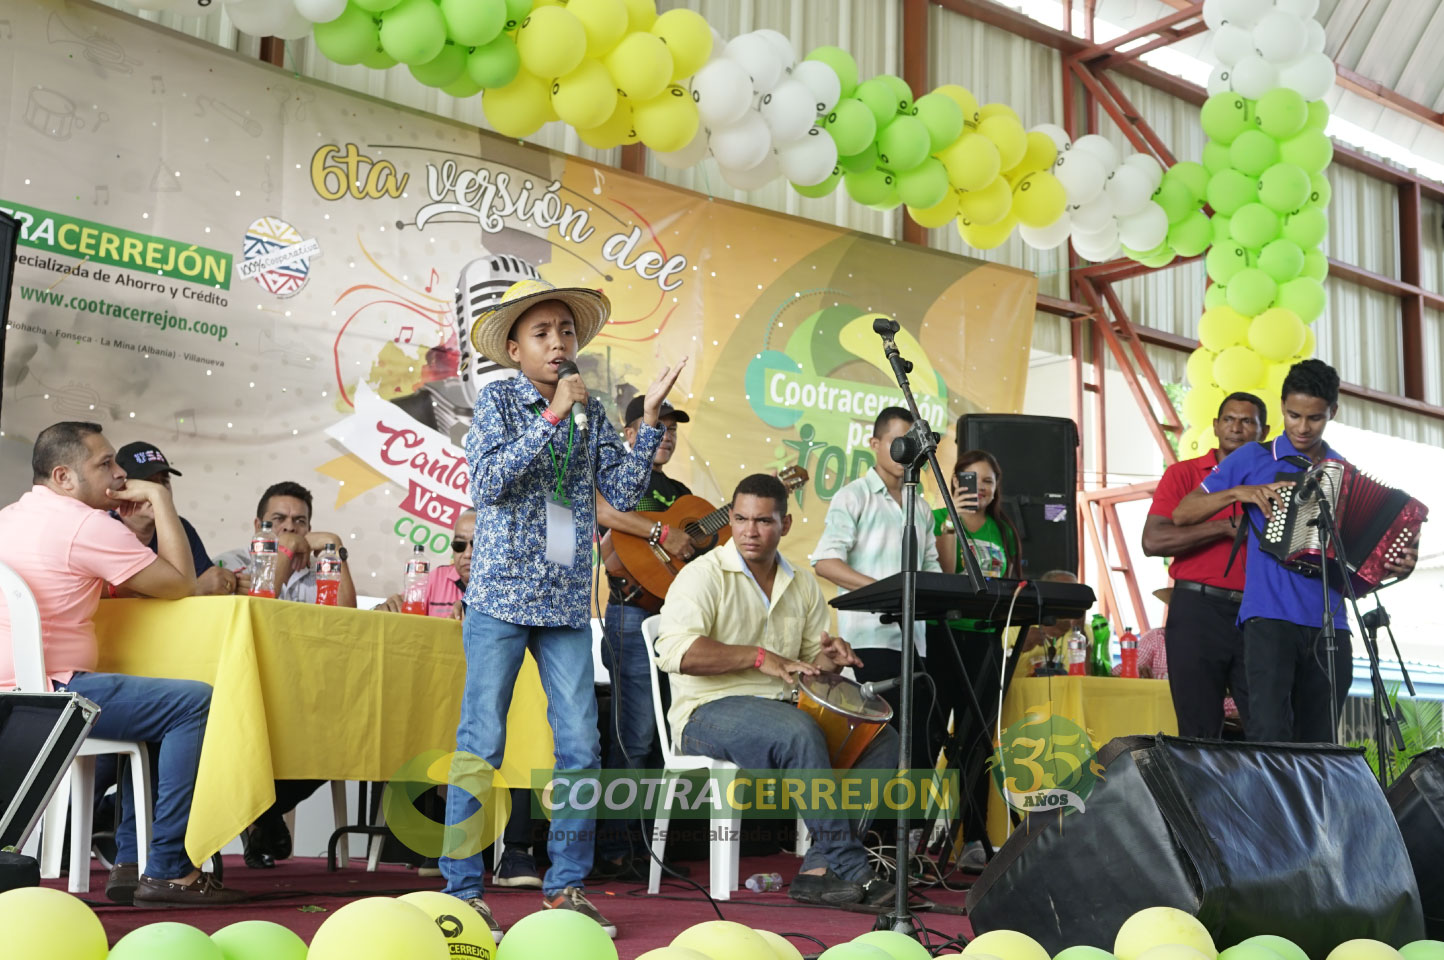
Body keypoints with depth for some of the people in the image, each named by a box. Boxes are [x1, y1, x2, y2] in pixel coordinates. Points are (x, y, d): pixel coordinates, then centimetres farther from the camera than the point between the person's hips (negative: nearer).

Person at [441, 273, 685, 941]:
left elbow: (624, 493, 4)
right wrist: (552, 417, -15)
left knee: (580, 745, 2)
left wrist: (650, 418, -2)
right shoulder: (498, 399, 0)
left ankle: (565, 887, 14)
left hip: (568, 602, 4)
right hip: (502, 595, -4)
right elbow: (487, 484, -14)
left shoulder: (590, 412, 11)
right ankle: (462, 892, 7)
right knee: (481, 745, -2)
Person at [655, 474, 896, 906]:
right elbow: (674, 651, -22)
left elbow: (811, 659, 23)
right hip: (709, 713, -7)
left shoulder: (802, 585, 14)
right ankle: (850, 870, -25)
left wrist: (829, 657, -3)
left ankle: (818, 870, -18)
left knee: (882, 738, -12)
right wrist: (758, 656, -24)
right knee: (799, 732, -36)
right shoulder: (705, 575, -7)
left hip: (783, 709, 7)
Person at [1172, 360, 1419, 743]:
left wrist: (1397, 564, -1)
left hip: (1329, 626, 4)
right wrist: (1240, 492, -8)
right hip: (1270, 619, -4)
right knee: (1269, 735, -17)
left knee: (1319, 743, 5)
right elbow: (1182, 514, 6)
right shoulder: (1253, 459, 7)